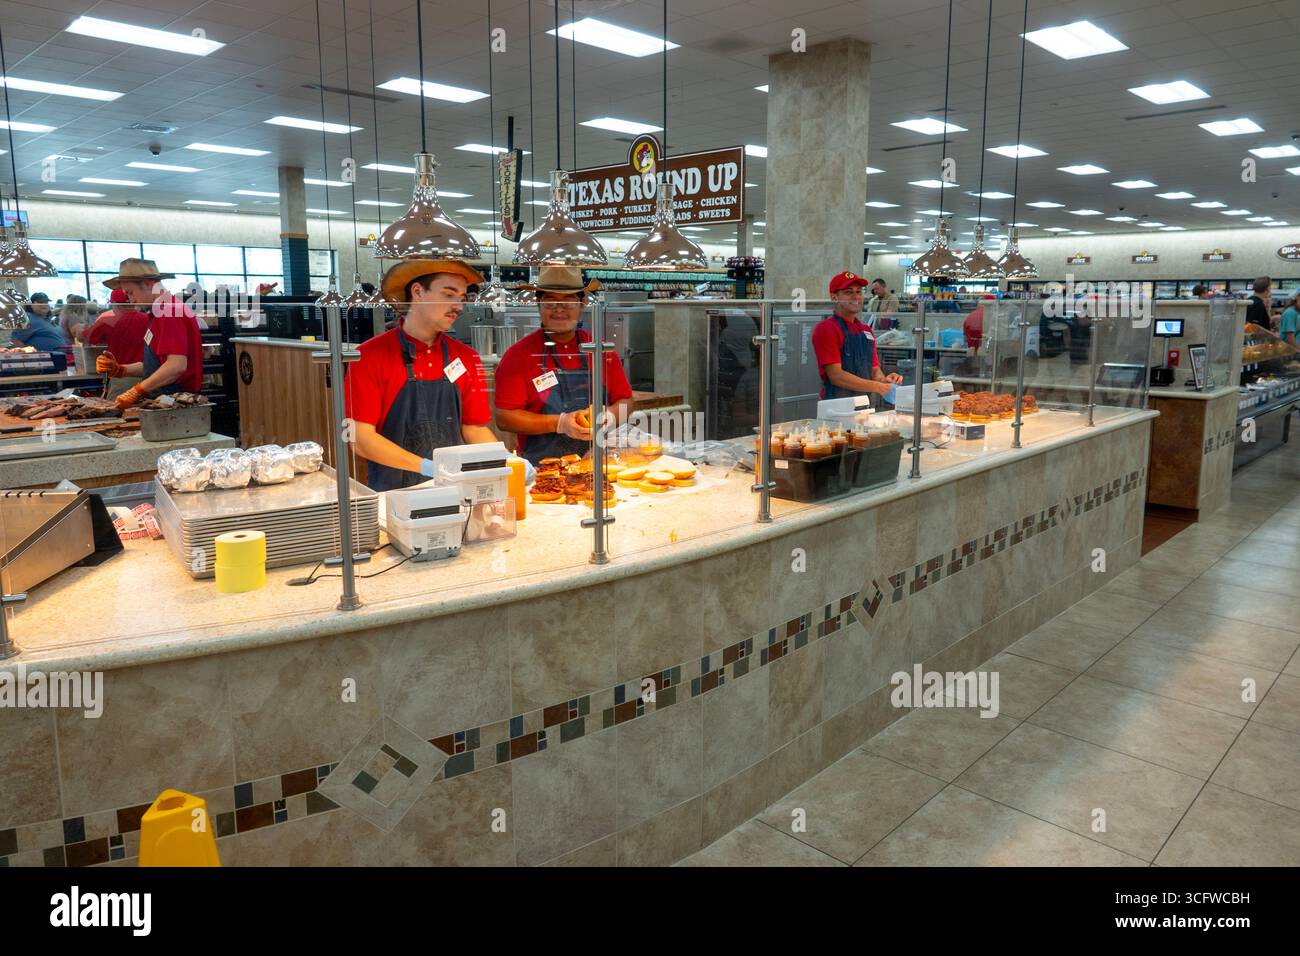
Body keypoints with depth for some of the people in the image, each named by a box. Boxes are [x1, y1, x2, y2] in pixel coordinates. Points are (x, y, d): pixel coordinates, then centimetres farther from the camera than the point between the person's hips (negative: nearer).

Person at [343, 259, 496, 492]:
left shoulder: (466, 358, 7)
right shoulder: (371, 356, -5)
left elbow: (474, 429, 12)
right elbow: (362, 439, -9)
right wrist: (429, 467, -19)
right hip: (393, 494, -4)